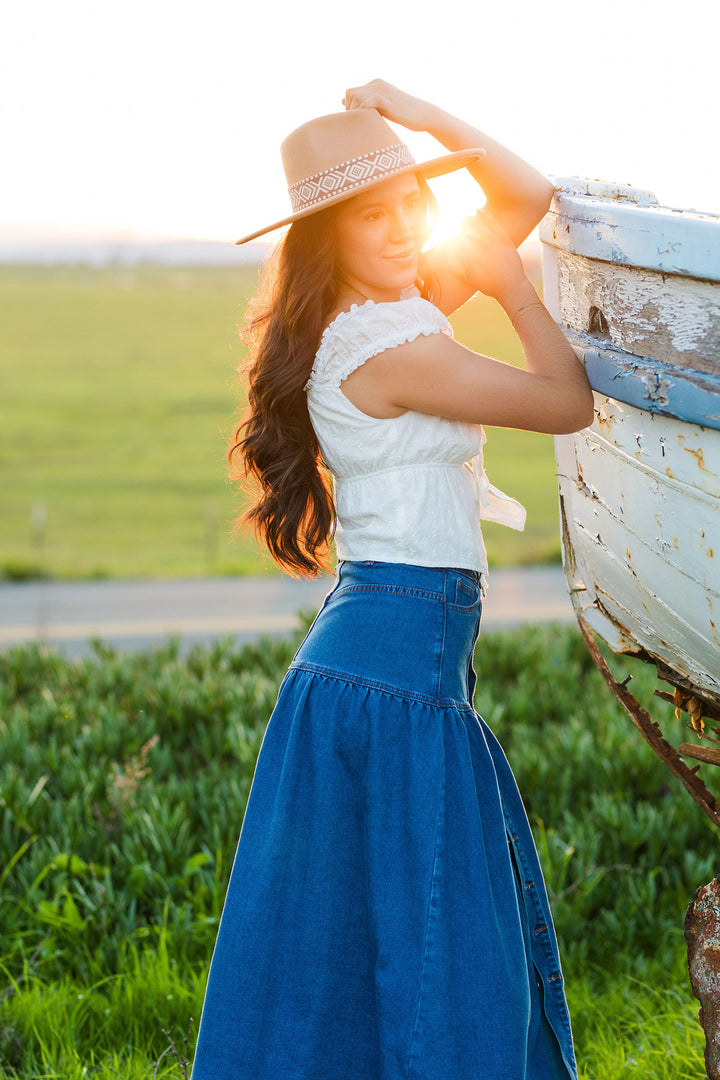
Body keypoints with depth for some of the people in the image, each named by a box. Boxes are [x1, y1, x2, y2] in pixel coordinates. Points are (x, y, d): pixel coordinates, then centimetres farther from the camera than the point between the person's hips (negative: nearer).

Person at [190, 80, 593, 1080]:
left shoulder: (402, 309, 10)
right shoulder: (386, 349, -16)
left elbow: (528, 196, 13)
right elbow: (569, 402, -9)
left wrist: (413, 112, 5)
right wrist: (511, 283, 2)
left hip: (372, 646, 10)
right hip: (398, 662, -10)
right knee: (426, 957, -3)